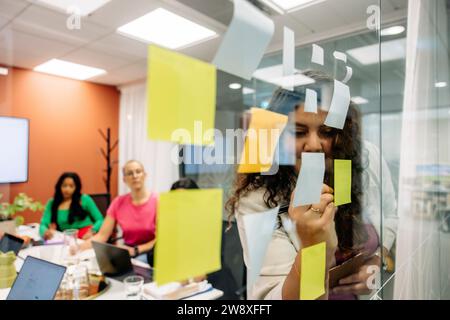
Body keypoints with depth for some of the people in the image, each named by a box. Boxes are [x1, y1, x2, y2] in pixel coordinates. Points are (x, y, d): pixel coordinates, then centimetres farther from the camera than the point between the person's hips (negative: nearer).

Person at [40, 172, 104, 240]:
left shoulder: (85, 199, 4)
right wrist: (46, 232, -18)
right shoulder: (52, 203, 13)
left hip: (86, 236, -3)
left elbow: (100, 220, 5)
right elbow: (43, 225, 7)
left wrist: (91, 232, -15)